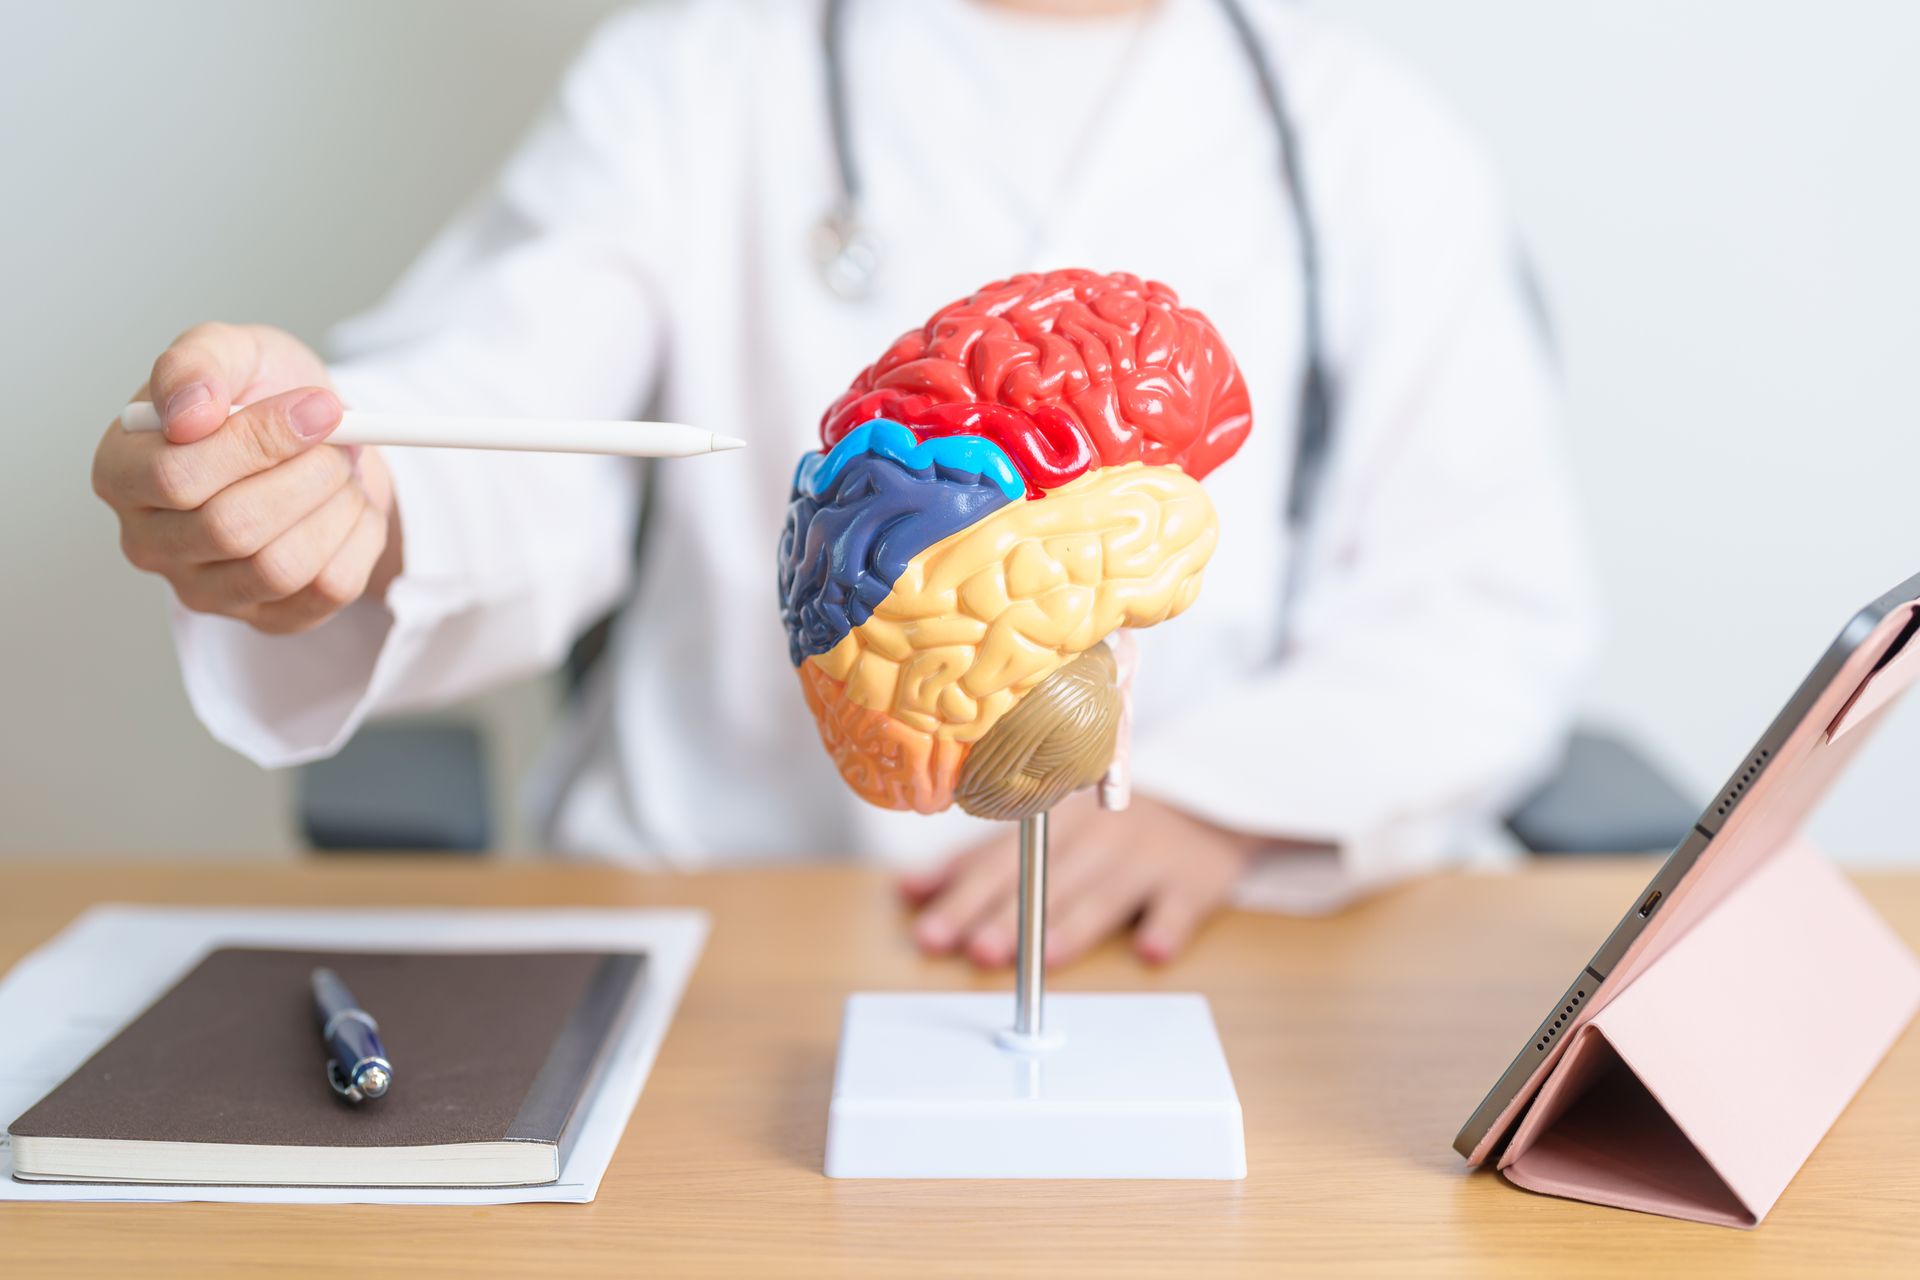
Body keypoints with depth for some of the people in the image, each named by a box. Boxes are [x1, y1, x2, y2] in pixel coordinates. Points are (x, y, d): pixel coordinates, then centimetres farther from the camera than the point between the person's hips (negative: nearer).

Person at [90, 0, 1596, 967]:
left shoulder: (1382, 142, 13)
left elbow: (1494, 602, 6)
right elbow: (503, 458, -7)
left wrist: (1220, 793, -13)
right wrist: (341, 494, -32)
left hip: (1233, 950, 1)